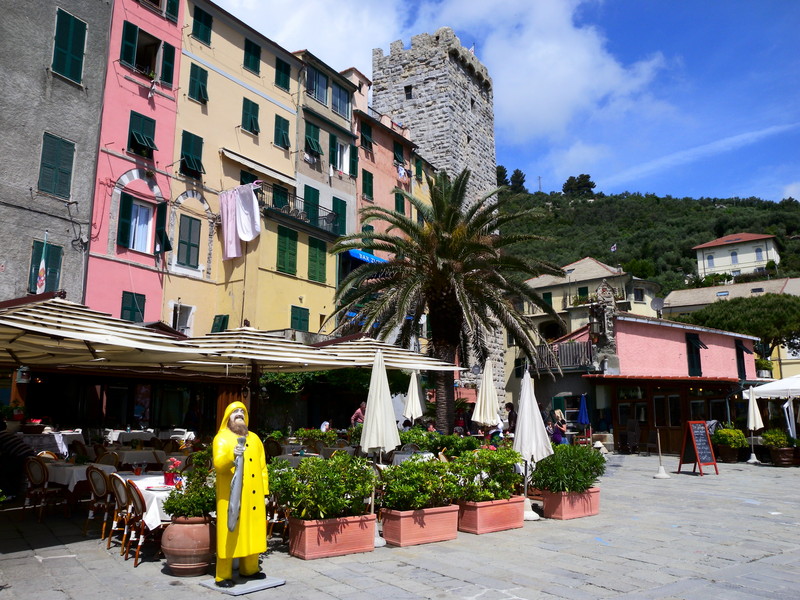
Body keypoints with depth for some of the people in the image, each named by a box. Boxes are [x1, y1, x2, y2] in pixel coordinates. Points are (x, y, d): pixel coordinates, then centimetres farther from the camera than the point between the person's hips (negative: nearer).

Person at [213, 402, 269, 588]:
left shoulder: (254, 439, 14)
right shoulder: (222, 438, -2)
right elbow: (218, 464, -17)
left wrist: (264, 492, 10)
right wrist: (232, 455, -36)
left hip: (253, 496, 5)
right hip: (231, 496, -5)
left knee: (252, 532, 11)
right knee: (230, 534, -2)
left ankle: (249, 569, 25)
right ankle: (223, 575, 7)